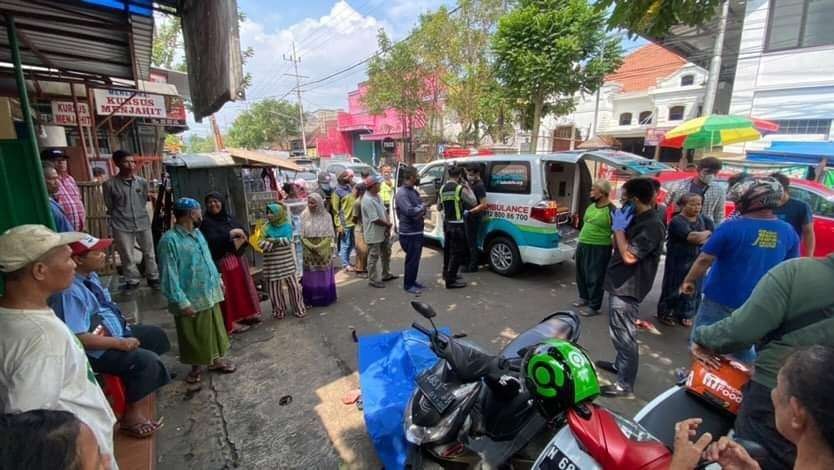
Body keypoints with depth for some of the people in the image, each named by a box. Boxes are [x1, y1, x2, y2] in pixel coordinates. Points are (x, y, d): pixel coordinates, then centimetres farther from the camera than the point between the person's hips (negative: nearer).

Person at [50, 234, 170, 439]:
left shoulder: (91, 276, 1)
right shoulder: (70, 292, -28)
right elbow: (80, 338, -29)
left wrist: (123, 325, 5)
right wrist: (120, 343, -24)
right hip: (96, 351, -10)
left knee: (156, 335, 17)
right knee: (147, 360, -22)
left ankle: (142, 386, 33)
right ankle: (131, 417, -3)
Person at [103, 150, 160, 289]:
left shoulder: (142, 182, 1)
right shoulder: (110, 184, -8)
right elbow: (109, 207, 2)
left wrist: (140, 215, 14)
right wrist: (121, 217, 9)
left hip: (143, 223, 3)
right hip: (122, 226, -3)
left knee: (149, 253, 11)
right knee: (127, 256, 6)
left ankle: (153, 278, 25)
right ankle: (132, 281, 21)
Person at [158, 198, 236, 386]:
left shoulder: (197, 233, 7)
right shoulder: (170, 240, -19)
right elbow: (170, 275, -20)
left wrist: (218, 280, 17)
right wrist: (182, 302, -21)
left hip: (210, 293, 7)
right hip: (191, 298, -7)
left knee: (214, 329, 18)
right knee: (193, 336, 10)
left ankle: (216, 360, 35)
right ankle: (196, 367, 30)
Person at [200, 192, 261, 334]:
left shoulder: (229, 218, 10)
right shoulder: (206, 222, -9)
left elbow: (244, 231, 8)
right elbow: (211, 241, -23)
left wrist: (241, 236, -13)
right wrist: (230, 234, -26)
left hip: (238, 259, 7)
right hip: (222, 262, -6)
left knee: (243, 287, 14)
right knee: (230, 292, -1)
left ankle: (247, 314, 28)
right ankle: (231, 322, 10)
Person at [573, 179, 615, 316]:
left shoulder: (611, 210, -14)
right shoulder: (591, 206, 9)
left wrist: (614, 250, -17)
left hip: (599, 248, -8)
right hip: (582, 245, 8)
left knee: (595, 278, 0)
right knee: (581, 274, 17)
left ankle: (594, 306, 11)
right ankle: (584, 297, 36)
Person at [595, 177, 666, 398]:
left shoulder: (652, 225, -20)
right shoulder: (637, 219, 11)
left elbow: (629, 256, -25)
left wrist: (619, 228, -18)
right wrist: (619, 227, 3)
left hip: (628, 287, -10)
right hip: (619, 283, 10)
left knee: (623, 334, -3)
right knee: (619, 332, 23)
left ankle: (625, 384, 7)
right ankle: (620, 365, 40)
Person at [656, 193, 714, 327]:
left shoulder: (705, 220, 4)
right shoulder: (677, 221, -15)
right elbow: (693, 237, -26)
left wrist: (700, 240, -17)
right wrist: (706, 233, -8)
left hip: (697, 262, 5)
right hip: (678, 262, -5)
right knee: (674, 288, 4)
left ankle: (685, 315, 28)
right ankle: (665, 314, 17)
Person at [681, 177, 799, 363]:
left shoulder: (731, 227, -17)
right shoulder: (789, 232, 0)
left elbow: (704, 260, -14)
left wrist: (689, 281, 0)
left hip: (721, 301, -5)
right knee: (744, 347, 20)